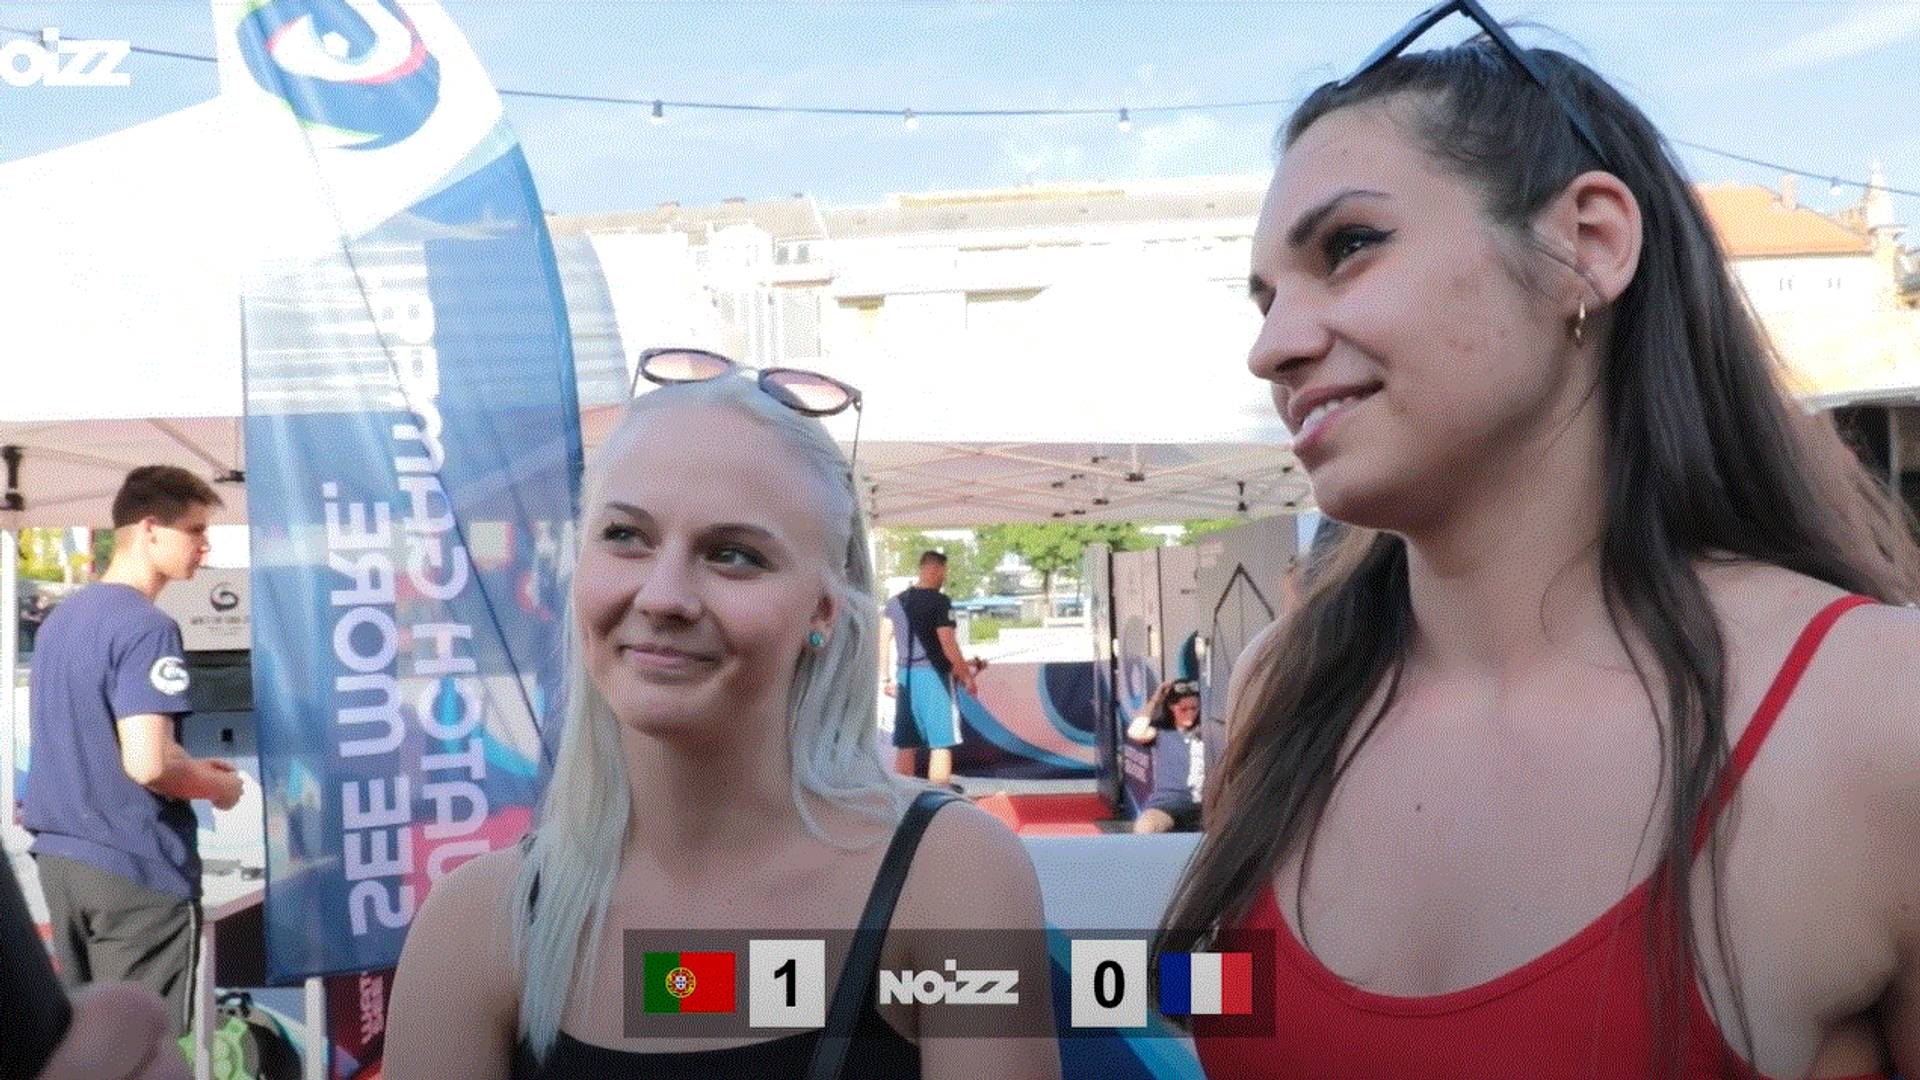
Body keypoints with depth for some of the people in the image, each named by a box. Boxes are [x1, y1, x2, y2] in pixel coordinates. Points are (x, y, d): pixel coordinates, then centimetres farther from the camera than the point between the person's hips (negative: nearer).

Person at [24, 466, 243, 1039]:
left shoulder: (61, 617, 12)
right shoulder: (146, 627, -17)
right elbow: (147, 763, -26)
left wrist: (191, 768, 18)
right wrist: (219, 786, -8)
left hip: (60, 857, 9)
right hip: (134, 868, -9)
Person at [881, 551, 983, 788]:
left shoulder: (896, 602, 10)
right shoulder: (939, 601, -10)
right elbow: (947, 644, -15)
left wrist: (888, 678, 15)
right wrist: (967, 676, -7)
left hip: (905, 676, 7)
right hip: (933, 675, -6)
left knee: (905, 744, 10)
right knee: (941, 744, -1)